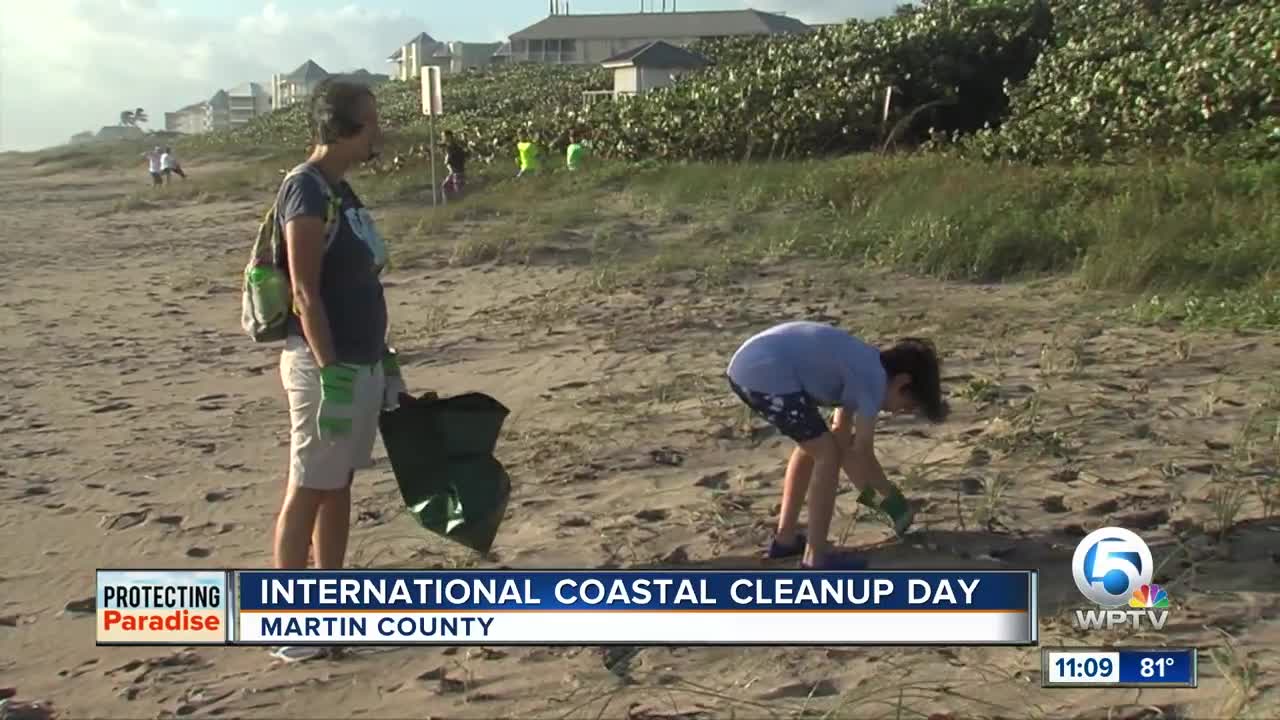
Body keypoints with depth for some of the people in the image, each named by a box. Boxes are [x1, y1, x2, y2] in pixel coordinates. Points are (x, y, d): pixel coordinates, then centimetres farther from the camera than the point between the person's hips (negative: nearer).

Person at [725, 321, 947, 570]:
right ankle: (816, 557, 6)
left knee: (813, 446, 24)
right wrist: (892, 497, 14)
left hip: (746, 367, 10)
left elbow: (841, 438, 27)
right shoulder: (874, 379, -4)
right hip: (767, 374, -10)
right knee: (827, 454, 0)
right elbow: (862, 453, -1)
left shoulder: (861, 367, 23)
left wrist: (870, 492, 30)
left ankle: (785, 539, 31)